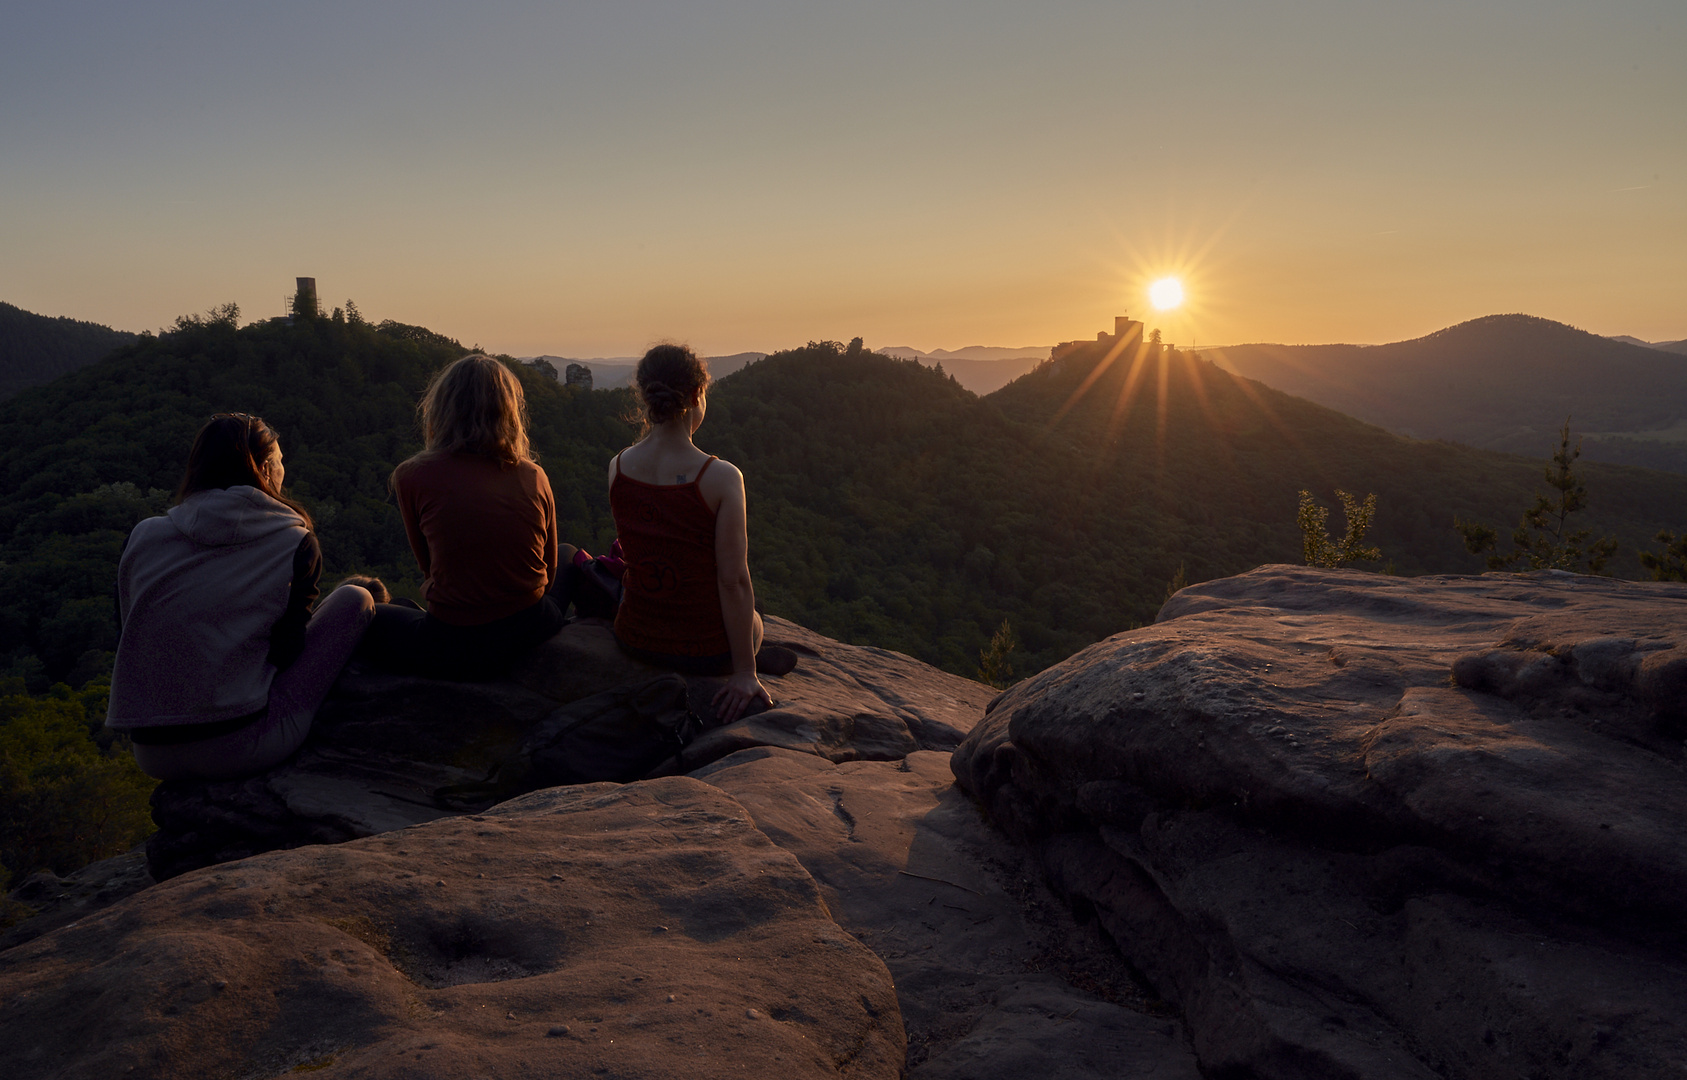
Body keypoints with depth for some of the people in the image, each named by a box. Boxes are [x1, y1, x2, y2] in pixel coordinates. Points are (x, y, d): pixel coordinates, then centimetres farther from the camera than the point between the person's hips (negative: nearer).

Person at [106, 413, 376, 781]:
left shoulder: (143, 536, 4)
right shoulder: (297, 544, -7)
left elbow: (126, 643, 12)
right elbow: (284, 653, -5)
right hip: (238, 752, -6)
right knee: (355, 598, 7)